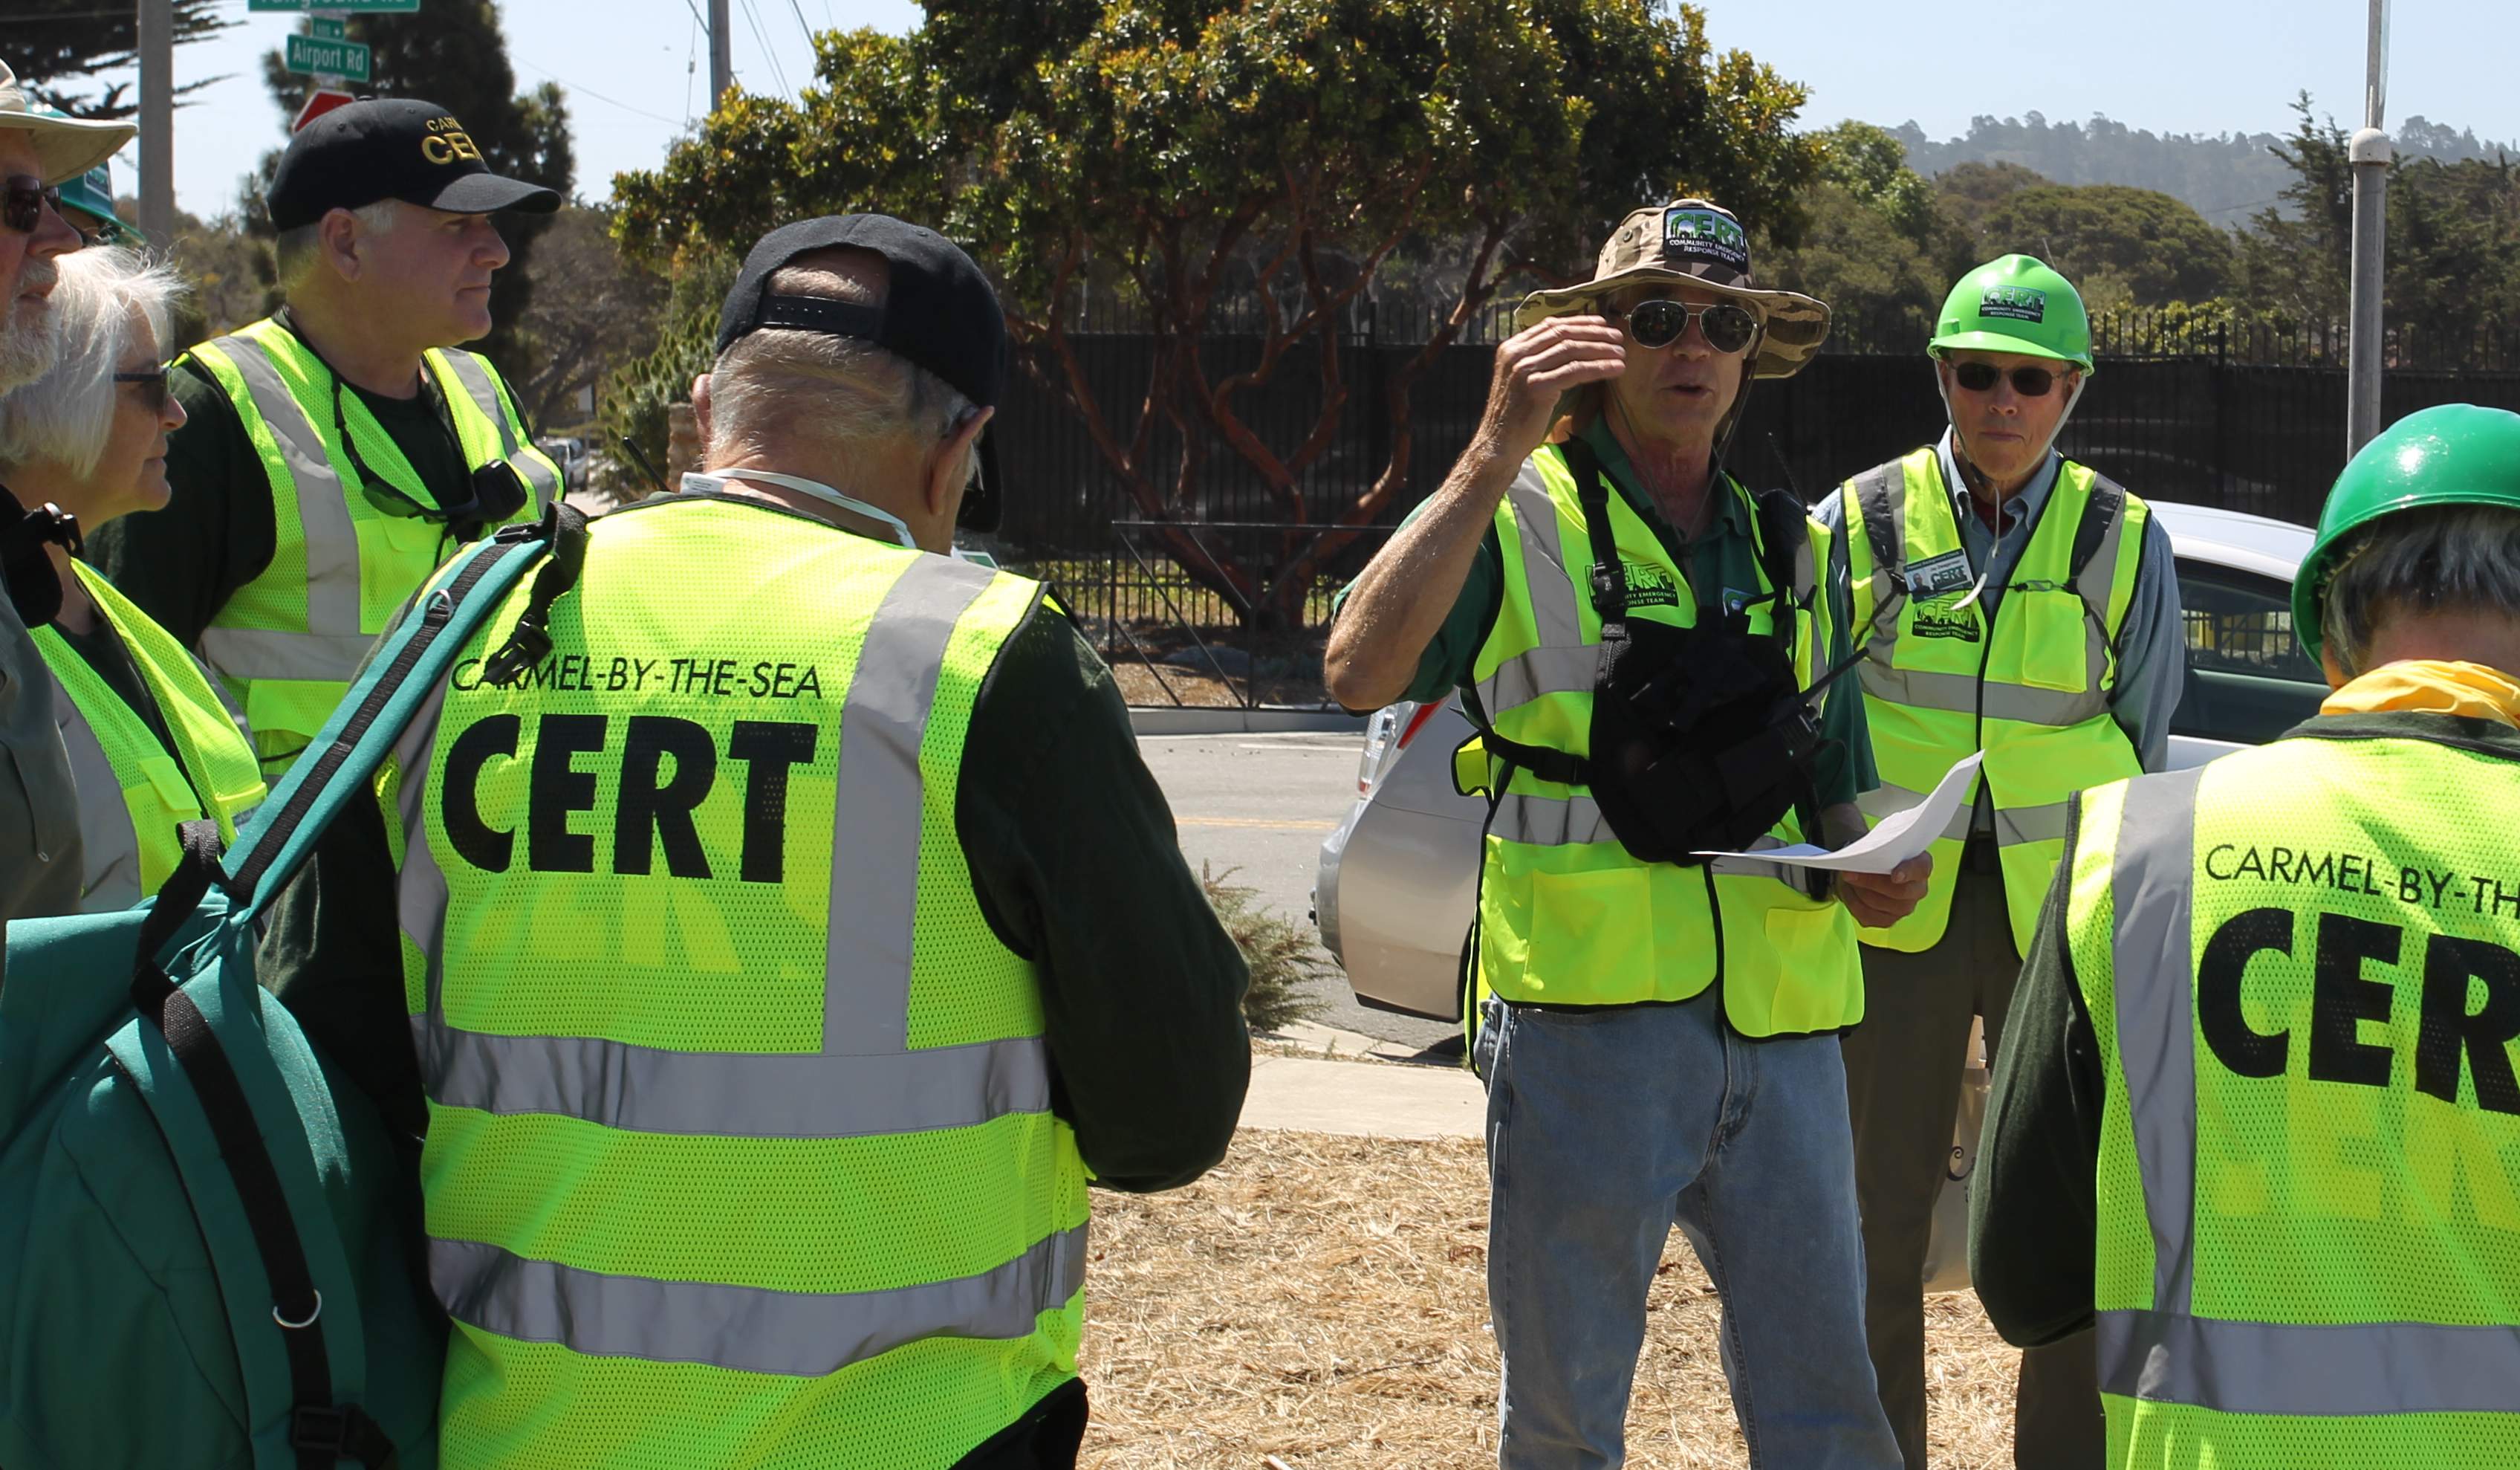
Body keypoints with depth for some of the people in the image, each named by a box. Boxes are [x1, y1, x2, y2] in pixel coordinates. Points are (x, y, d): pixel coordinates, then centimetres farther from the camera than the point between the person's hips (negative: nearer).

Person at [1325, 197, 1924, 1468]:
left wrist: (1874, 865, 1)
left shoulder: (1790, 553, 17)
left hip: (1783, 1029, 4)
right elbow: (1361, 673, -18)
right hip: (1589, 1021, -4)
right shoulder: (1523, 521, 1)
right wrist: (1494, 456, -22)